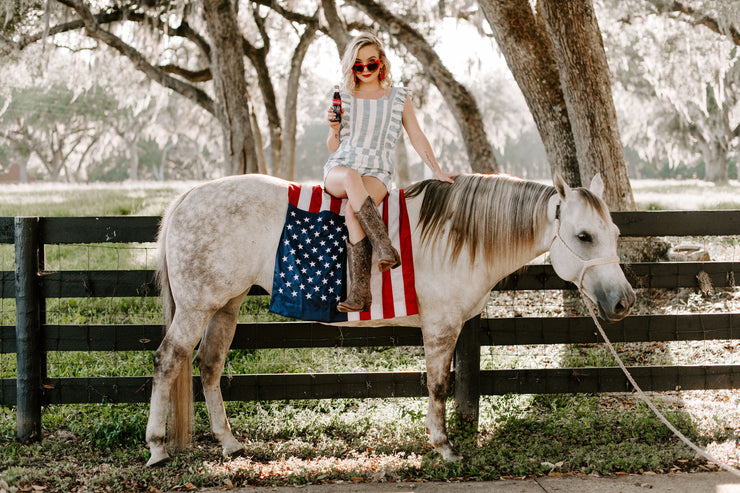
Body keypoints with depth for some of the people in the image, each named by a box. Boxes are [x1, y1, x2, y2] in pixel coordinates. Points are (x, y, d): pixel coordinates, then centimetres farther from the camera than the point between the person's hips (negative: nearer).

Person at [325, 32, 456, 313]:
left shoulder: (399, 98, 12)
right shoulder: (343, 97, 13)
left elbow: (417, 137, 13)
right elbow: (333, 147, 14)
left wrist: (439, 173, 5)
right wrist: (334, 128, -7)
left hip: (377, 173, -1)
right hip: (339, 168, 1)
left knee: (353, 211, -34)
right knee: (352, 178, -39)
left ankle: (360, 290, -36)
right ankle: (384, 247, -44)